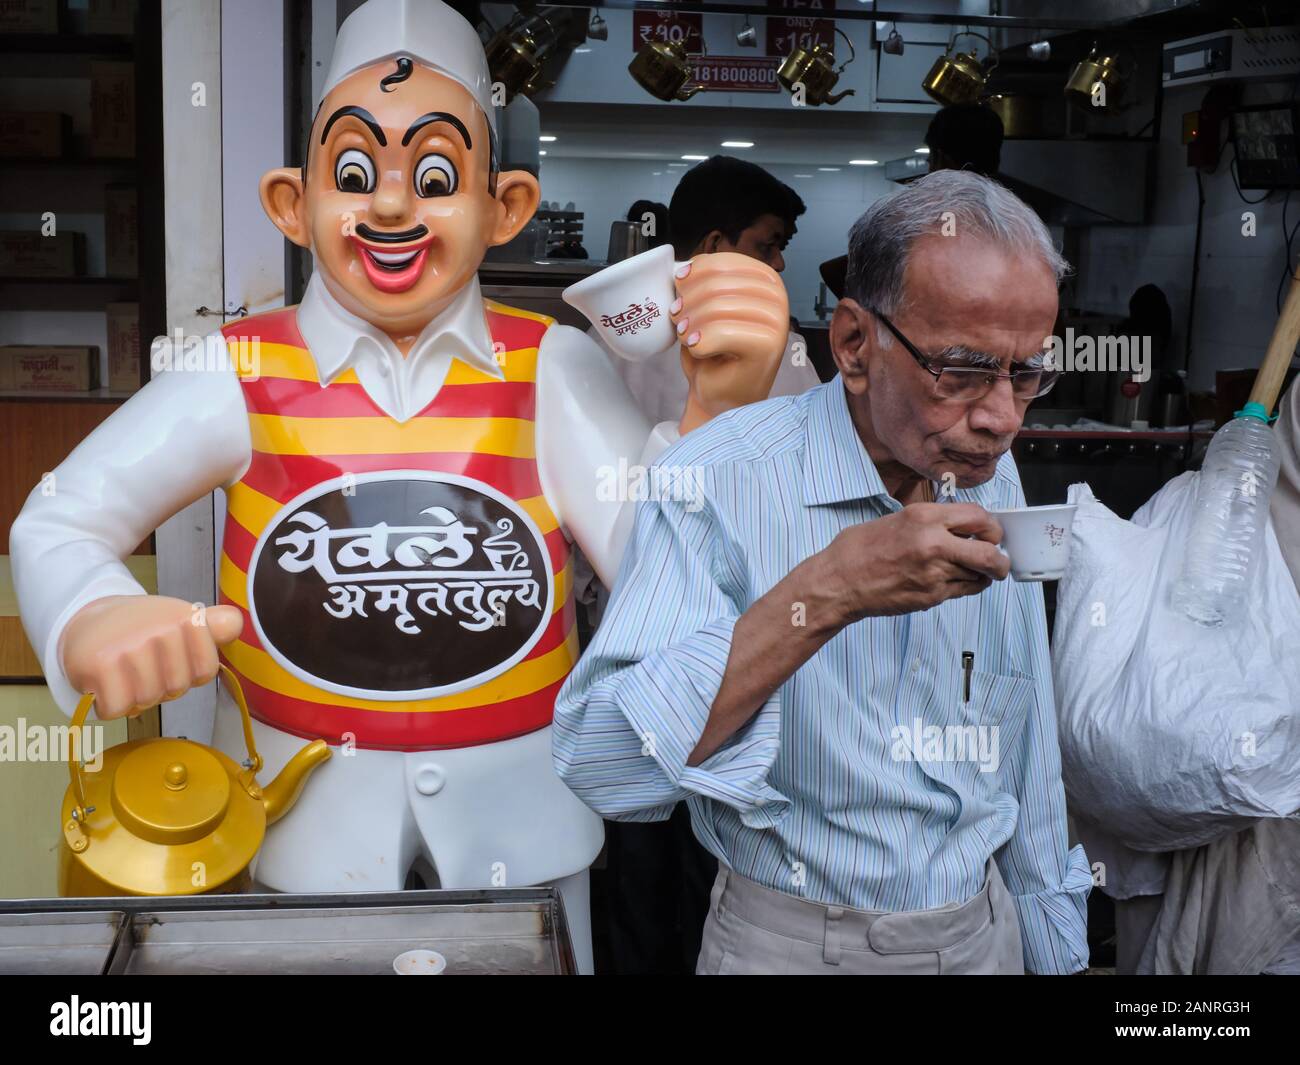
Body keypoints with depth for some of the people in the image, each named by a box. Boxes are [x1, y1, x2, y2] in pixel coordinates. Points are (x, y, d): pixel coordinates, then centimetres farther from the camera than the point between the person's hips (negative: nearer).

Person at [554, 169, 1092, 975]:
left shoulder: (993, 483, -2)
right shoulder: (721, 481, -21)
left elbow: (1027, 757, 6)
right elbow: (599, 765, -33)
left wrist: (1054, 945, 9)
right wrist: (826, 593, -38)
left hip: (981, 932, 5)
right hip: (790, 940, -5)